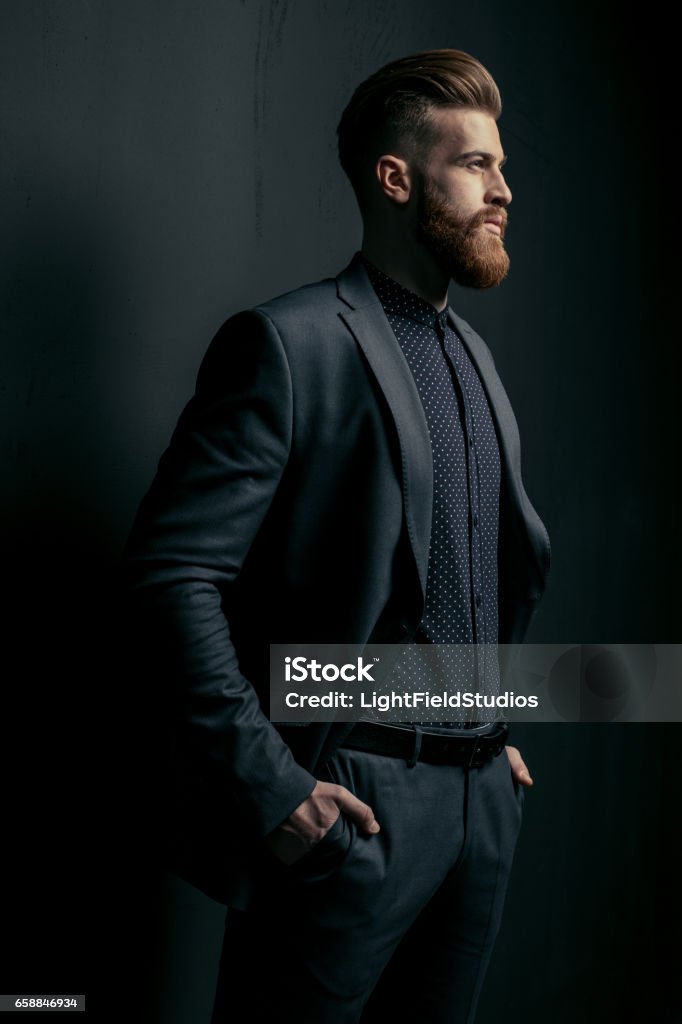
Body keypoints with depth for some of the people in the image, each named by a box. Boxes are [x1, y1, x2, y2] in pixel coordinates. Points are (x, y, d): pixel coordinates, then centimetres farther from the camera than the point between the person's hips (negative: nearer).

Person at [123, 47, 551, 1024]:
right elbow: (171, 572, -18)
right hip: (348, 806, -7)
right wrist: (269, 787, -19)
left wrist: (499, 733, 15)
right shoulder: (287, 345, -11)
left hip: (481, 800, 7)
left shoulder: (473, 354, 14)